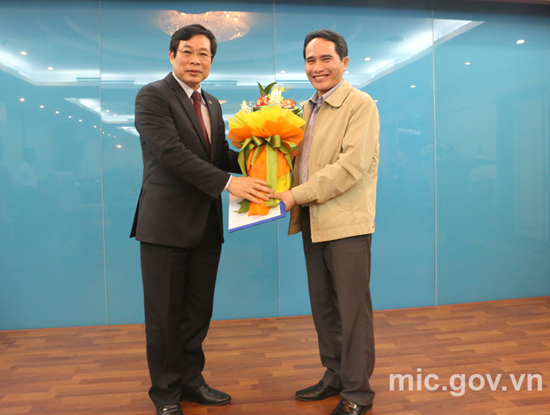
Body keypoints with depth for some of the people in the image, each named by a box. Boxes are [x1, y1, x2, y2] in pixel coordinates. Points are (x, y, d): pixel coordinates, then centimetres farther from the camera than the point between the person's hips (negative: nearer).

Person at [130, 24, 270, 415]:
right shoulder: (152, 96, -7)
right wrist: (228, 182, -26)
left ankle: (192, 380, 32)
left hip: (206, 224, 7)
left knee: (198, 311, 15)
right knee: (165, 314, 6)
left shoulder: (213, 104, 16)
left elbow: (222, 156, 11)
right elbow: (172, 151, -20)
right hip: (166, 222, -6)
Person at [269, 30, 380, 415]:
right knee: (322, 305, 14)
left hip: (347, 222, -7)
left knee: (352, 308, 1)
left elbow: (353, 164, -17)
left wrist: (298, 195, -19)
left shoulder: (360, 105, -6)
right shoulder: (307, 109, 17)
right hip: (312, 222, 7)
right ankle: (335, 376, 31)